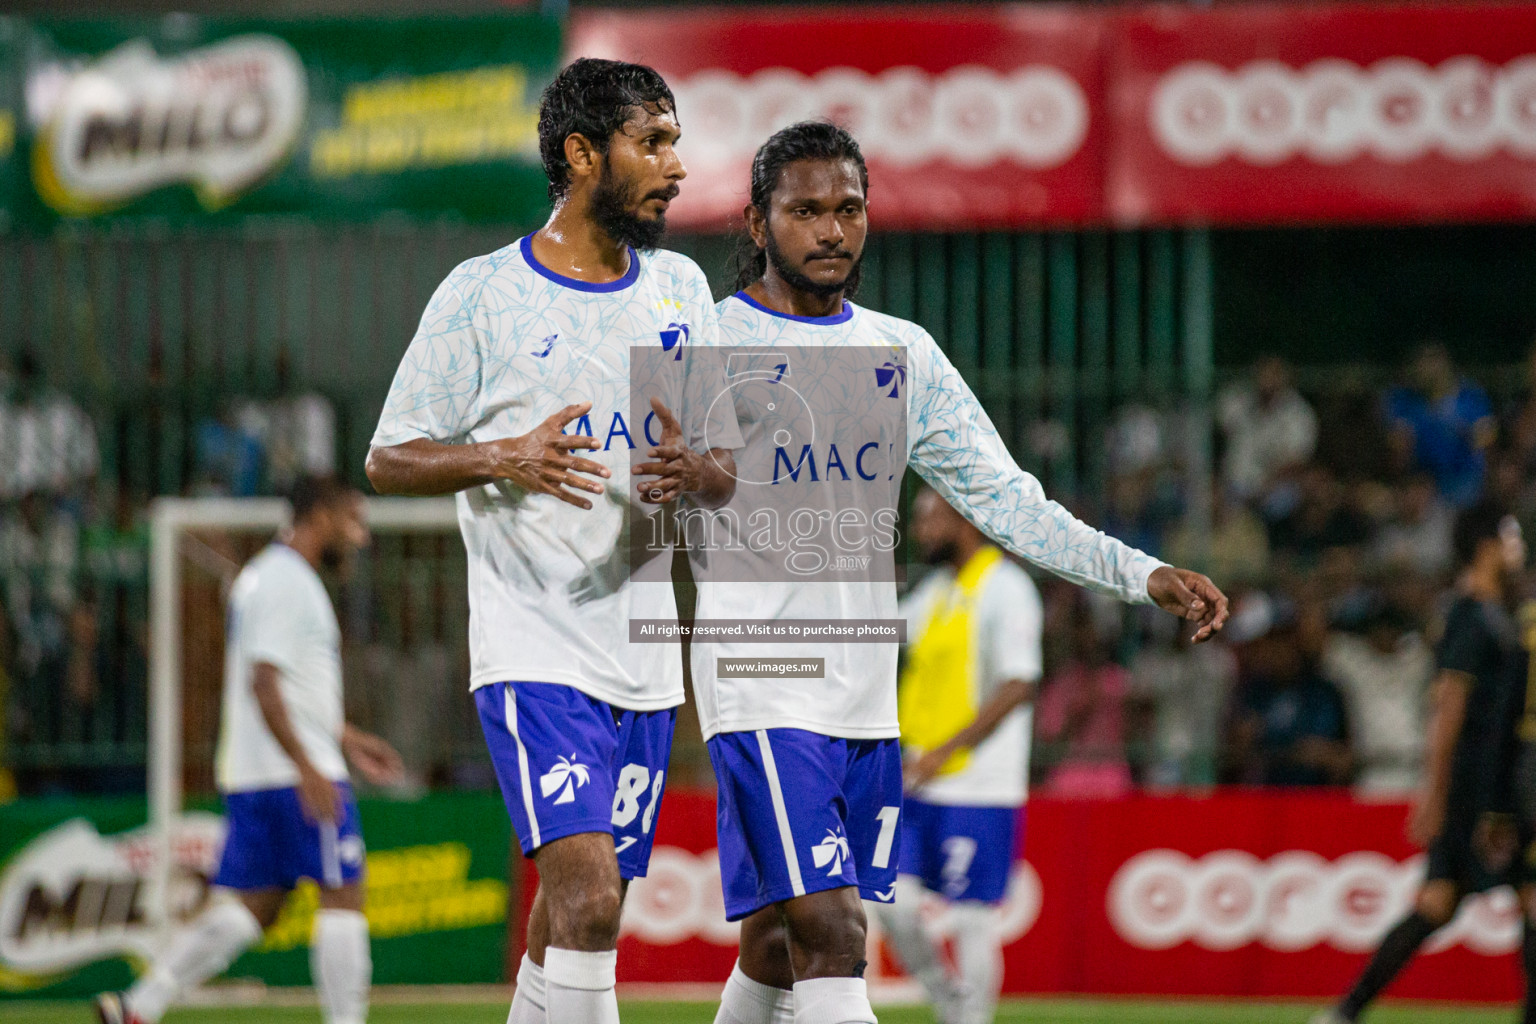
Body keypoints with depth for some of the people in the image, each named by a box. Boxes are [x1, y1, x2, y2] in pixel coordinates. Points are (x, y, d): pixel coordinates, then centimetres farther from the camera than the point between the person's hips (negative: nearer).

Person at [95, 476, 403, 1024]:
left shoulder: (264, 575, 21)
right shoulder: (287, 582, -12)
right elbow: (264, 685, -21)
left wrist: (348, 740, 32)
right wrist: (307, 769, -25)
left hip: (248, 774, 10)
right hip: (293, 773, -10)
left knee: (251, 906, 8)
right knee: (342, 896, -4)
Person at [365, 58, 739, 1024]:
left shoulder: (681, 289, 11)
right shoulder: (482, 293, -4)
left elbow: (728, 472, 15)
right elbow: (388, 460, -1)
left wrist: (691, 471, -10)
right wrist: (505, 458, -19)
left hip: (645, 650, 5)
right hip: (533, 645, -5)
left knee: (577, 903, 9)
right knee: (588, 893, -19)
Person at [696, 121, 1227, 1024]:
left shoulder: (903, 354, 13)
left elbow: (1003, 500, 11)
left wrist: (1143, 575, 0)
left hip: (869, 701, 6)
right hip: (763, 699, -6)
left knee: (780, 945, 12)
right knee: (830, 939, -16)